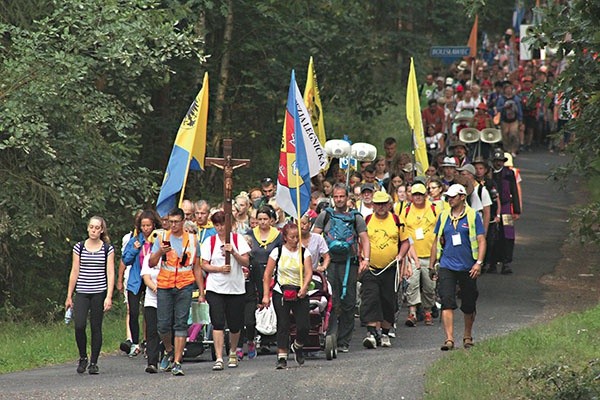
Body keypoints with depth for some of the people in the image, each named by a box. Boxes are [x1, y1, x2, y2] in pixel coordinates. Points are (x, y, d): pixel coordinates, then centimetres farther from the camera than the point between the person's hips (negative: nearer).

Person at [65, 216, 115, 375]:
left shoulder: (108, 249, 3)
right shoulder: (79, 247, 6)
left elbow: (110, 273, 0)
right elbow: (74, 272, 8)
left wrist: (109, 297, -9)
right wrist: (69, 296, 6)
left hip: (99, 293, -1)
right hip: (82, 293, 1)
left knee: (96, 327, 1)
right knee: (79, 326, -14)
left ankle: (94, 363, 11)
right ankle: (83, 357, 7)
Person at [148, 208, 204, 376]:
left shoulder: (192, 240, 9)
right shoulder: (162, 238, 7)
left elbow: (197, 268, 14)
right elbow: (151, 264, 2)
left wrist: (201, 292, 10)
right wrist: (160, 252, -18)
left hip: (184, 286, 0)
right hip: (164, 286, 0)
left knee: (181, 324, -6)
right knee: (163, 324, -1)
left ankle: (177, 362, -6)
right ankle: (169, 351, 27)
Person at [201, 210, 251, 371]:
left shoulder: (237, 239, 3)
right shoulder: (209, 242, 5)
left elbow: (246, 262, -2)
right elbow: (204, 265, 3)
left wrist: (233, 252, -18)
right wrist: (219, 269, -13)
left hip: (236, 288, 0)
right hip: (215, 288, 0)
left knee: (235, 325, 6)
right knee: (217, 323, -12)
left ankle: (233, 353, 31)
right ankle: (219, 358, -15)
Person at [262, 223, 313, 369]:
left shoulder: (304, 252, 3)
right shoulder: (277, 252, 0)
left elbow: (309, 272, -8)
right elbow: (267, 274, 2)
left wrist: (304, 287, -26)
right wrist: (266, 295, -4)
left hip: (299, 293, 1)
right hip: (281, 293, -1)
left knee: (304, 326, -6)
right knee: (283, 325, -7)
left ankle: (297, 346, 25)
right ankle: (282, 357, -3)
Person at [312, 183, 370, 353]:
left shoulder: (356, 218, 10)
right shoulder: (325, 216, 11)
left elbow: (364, 239, 5)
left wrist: (366, 259, -11)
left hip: (349, 263, 1)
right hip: (330, 262, -1)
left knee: (348, 303, 2)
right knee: (331, 302, -10)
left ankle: (344, 341, 7)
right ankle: (331, 337, -12)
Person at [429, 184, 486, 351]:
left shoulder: (473, 216, -2)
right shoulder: (443, 217, 8)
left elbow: (481, 241, -4)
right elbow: (437, 242, 15)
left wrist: (478, 263, -15)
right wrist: (431, 265, 13)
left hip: (467, 268, -1)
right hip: (447, 266, 1)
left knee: (468, 305, 10)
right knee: (447, 302, -13)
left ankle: (467, 336, 30)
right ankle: (449, 339, -17)